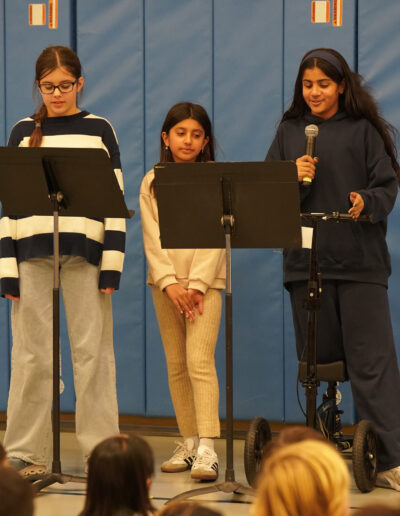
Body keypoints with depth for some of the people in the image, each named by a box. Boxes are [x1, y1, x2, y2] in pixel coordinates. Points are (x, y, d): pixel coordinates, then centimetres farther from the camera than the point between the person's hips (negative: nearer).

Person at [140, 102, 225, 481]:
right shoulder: (152, 183, 7)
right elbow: (152, 238, 1)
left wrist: (197, 285, -14)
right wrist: (170, 283, -10)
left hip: (204, 281, -4)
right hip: (165, 282, 4)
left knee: (199, 360, -15)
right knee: (176, 365, 6)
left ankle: (207, 449, -20)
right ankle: (189, 442, 13)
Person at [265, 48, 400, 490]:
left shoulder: (363, 131, 5)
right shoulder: (289, 132, 13)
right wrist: (294, 179, -9)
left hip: (360, 259, -3)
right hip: (305, 260, 3)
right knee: (315, 358, 5)